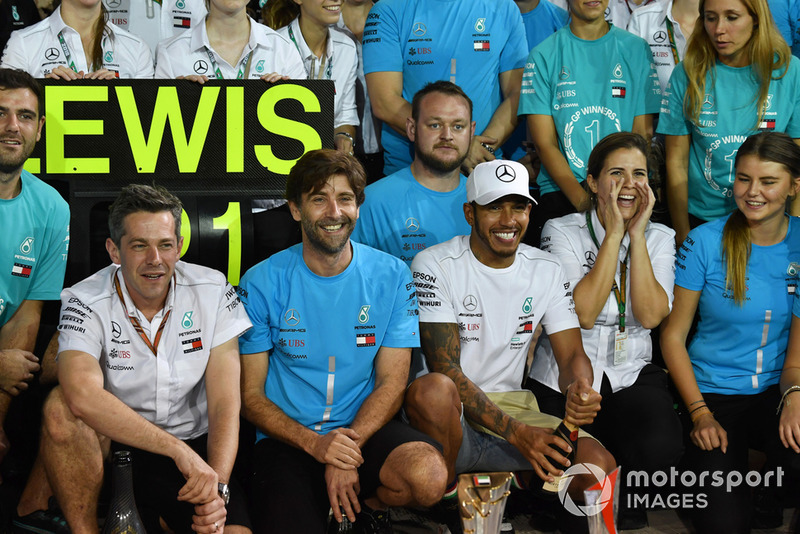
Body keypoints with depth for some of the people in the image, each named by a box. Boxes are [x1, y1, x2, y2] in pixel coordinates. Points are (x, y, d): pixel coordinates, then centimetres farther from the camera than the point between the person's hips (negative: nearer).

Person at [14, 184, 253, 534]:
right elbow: (83, 396, -33)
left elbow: (225, 402, -10)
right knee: (60, 408, -31)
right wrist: (178, 450, -38)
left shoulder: (213, 291, -6)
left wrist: (217, 487, -26)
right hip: (115, 444, -1)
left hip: (197, 446, 1)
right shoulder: (85, 302, -13)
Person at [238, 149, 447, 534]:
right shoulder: (261, 284, -3)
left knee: (428, 476, -29)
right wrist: (315, 444, -18)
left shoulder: (391, 277, 0)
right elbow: (251, 395, -2)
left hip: (365, 429, 1)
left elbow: (391, 383, 0)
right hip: (287, 440, -1)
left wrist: (349, 449, -17)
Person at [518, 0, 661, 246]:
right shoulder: (543, 56, 7)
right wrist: (583, 201, -13)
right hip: (560, 195, -1)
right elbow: (544, 143, 1)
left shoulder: (636, 49, 11)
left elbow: (643, 134, 7)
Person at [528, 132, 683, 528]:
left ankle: (626, 504, 5)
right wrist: (614, 234, -15)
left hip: (632, 374, 2)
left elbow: (650, 316, -10)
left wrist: (637, 234, -12)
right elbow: (583, 314, -17)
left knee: (659, 446, -28)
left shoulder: (659, 237, 6)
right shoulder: (562, 232, -3)